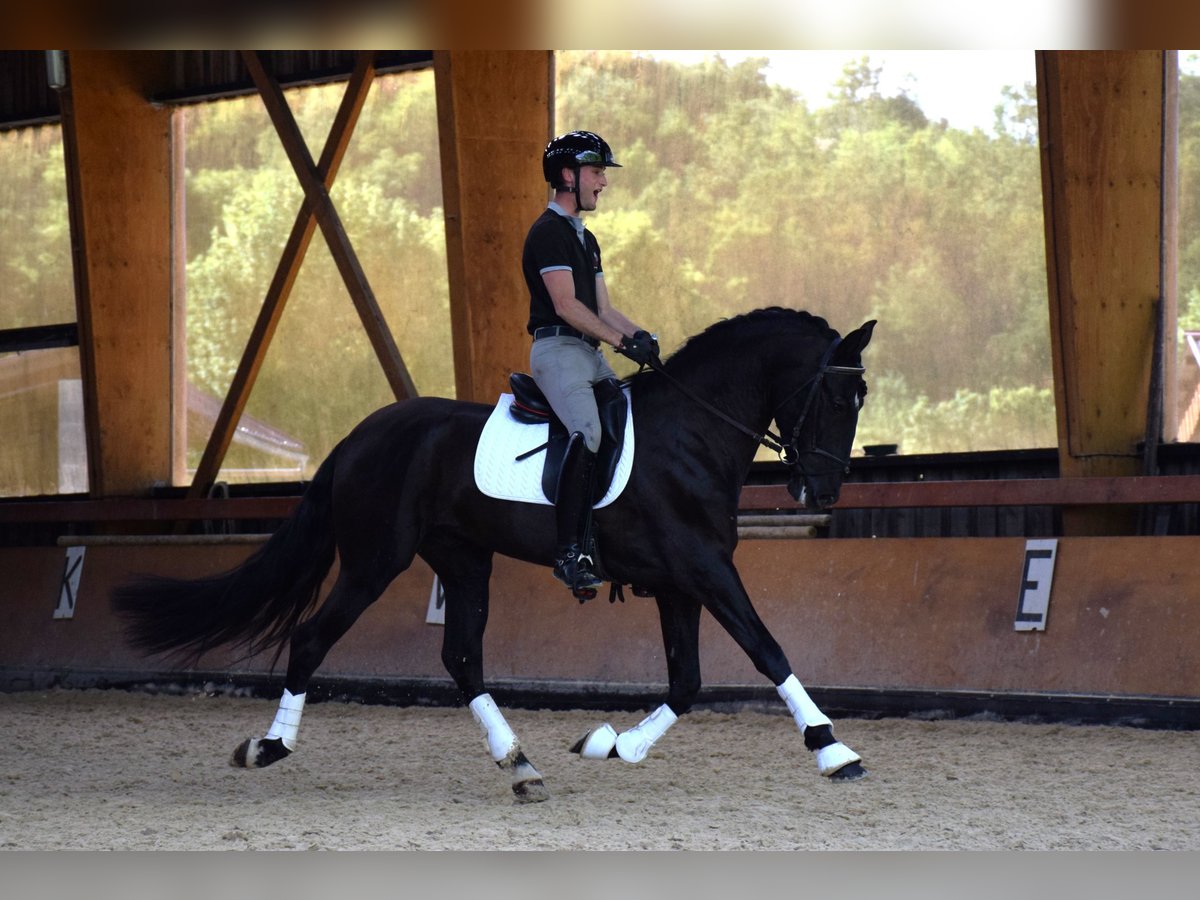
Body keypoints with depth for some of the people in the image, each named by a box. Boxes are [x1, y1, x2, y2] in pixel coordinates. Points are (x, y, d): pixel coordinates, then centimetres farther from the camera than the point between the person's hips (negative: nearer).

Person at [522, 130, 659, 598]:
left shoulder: (585, 239, 23)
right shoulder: (549, 231, -8)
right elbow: (566, 305, -15)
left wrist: (639, 335, 0)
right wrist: (622, 341, -15)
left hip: (590, 353, 10)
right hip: (558, 350, -10)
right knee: (588, 432, -29)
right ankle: (571, 552, -34)